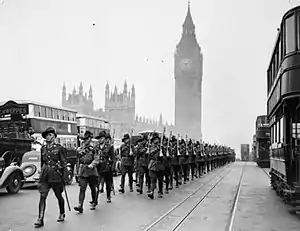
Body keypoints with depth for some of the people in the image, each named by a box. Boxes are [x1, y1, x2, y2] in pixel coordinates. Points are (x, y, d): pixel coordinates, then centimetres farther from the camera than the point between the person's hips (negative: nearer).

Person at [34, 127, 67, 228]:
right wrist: (42, 173, 18)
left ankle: (62, 214, 32)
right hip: (45, 176, 4)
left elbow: (64, 163, -4)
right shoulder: (43, 148, 9)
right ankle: (40, 219, -7)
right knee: (42, 196, -7)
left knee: (59, 196, 11)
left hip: (55, 175, -3)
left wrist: (64, 177, -7)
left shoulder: (59, 148, -5)